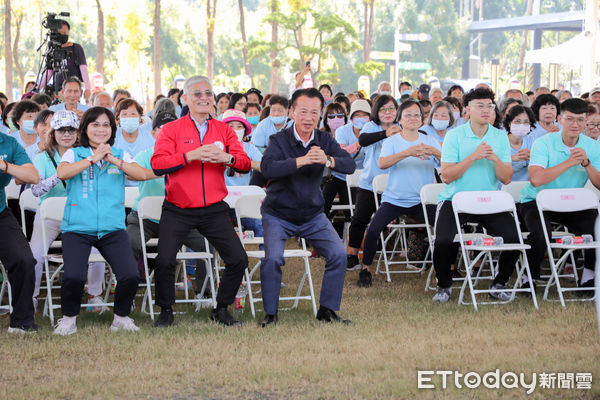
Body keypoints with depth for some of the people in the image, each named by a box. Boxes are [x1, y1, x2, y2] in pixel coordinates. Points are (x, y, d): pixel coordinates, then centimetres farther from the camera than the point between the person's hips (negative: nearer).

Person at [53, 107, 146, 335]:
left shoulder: (120, 155, 13)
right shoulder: (74, 154, 8)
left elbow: (140, 174, -4)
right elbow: (62, 173, -13)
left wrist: (114, 160, -15)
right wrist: (92, 159, -15)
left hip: (112, 228, 2)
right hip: (77, 228, -2)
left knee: (130, 276, -17)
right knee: (73, 277, -23)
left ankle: (121, 317, 10)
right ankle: (69, 319, 5)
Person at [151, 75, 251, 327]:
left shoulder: (223, 130, 10)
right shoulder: (172, 130, 1)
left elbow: (245, 164, 1)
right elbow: (157, 165, -13)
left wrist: (227, 158, -20)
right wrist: (191, 155, -21)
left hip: (214, 210, 3)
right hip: (177, 211, -3)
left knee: (238, 260, -5)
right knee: (165, 261, -16)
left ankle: (221, 310, 16)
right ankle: (166, 311, 8)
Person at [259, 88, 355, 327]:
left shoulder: (325, 141, -2)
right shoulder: (280, 140, -14)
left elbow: (350, 165, -16)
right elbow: (268, 168, -33)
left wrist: (327, 160, -37)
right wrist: (301, 161, -45)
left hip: (313, 215, 4)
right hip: (278, 215, -4)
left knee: (338, 254, -11)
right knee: (273, 258, -23)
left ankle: (327, 310, 6)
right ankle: (270, 313, -4)